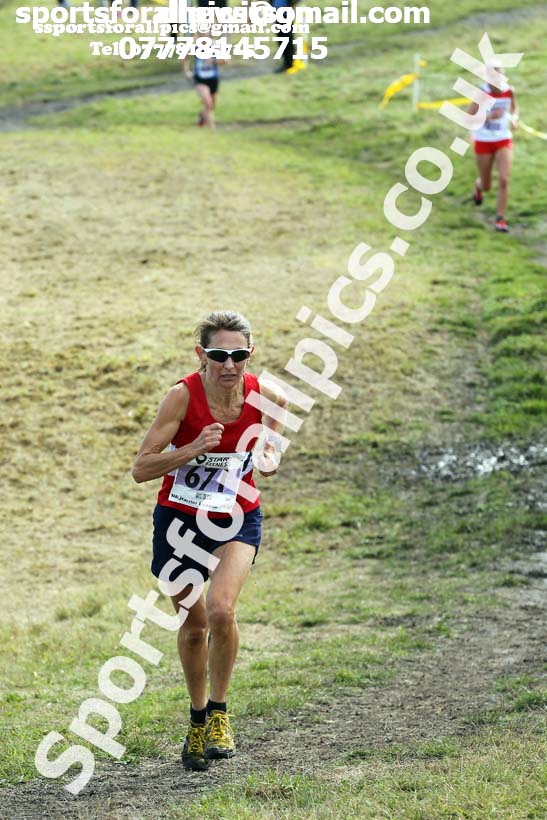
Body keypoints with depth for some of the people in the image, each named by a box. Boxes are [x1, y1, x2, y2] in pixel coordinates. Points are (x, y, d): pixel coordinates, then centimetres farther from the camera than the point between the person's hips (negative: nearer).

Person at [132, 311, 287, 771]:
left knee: (221, 611, -24)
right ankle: (198, 718, 36)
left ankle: (219, 713, -3)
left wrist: (269, 460, -14)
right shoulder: (184, 396, -20)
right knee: (193, 624, 12)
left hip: (237, 519, 0)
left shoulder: (267, 396, -12)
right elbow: (141, 469, -18)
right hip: (179, 518, 0)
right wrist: (194, 449, -32)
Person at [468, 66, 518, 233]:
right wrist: (489, 116, -29)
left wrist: (514, 118, -7)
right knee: (487, 185, 11)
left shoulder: (509, 91, -6)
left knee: (504, 180, -16)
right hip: (483, 142, -2)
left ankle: (501, 219, -5)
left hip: (503, 141, 2)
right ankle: (478, 187, 51)